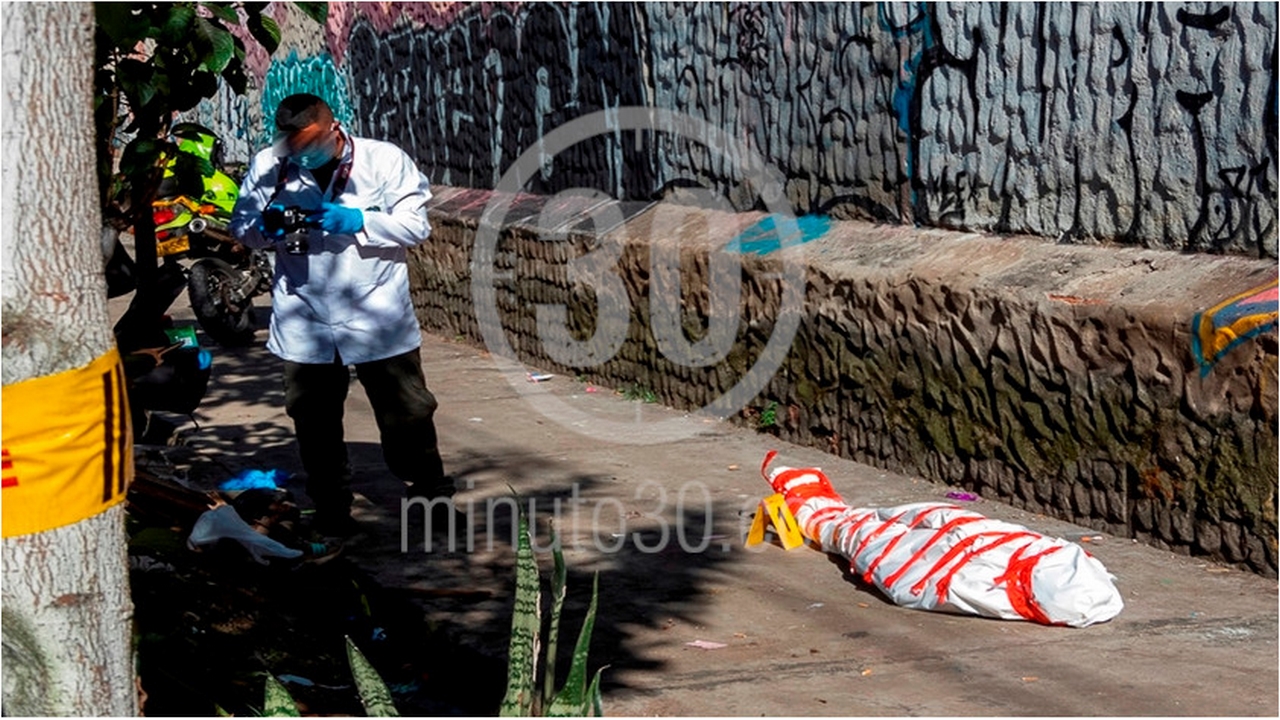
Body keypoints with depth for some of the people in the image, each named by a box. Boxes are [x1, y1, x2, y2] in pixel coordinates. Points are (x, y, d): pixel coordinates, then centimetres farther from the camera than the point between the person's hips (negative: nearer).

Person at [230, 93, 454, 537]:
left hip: (378, 317, -1)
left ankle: (430, 491, 27)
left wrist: (358, 222, -20)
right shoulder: (269, 166, -1)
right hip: (304, 323, 2)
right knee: (315, 423, 8)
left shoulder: (385, 160, -6)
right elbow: (241, 226, 5)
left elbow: (416, 224, -7)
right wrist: (267, 226, -18)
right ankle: (331, 508, 25)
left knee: (407, 413, 6)